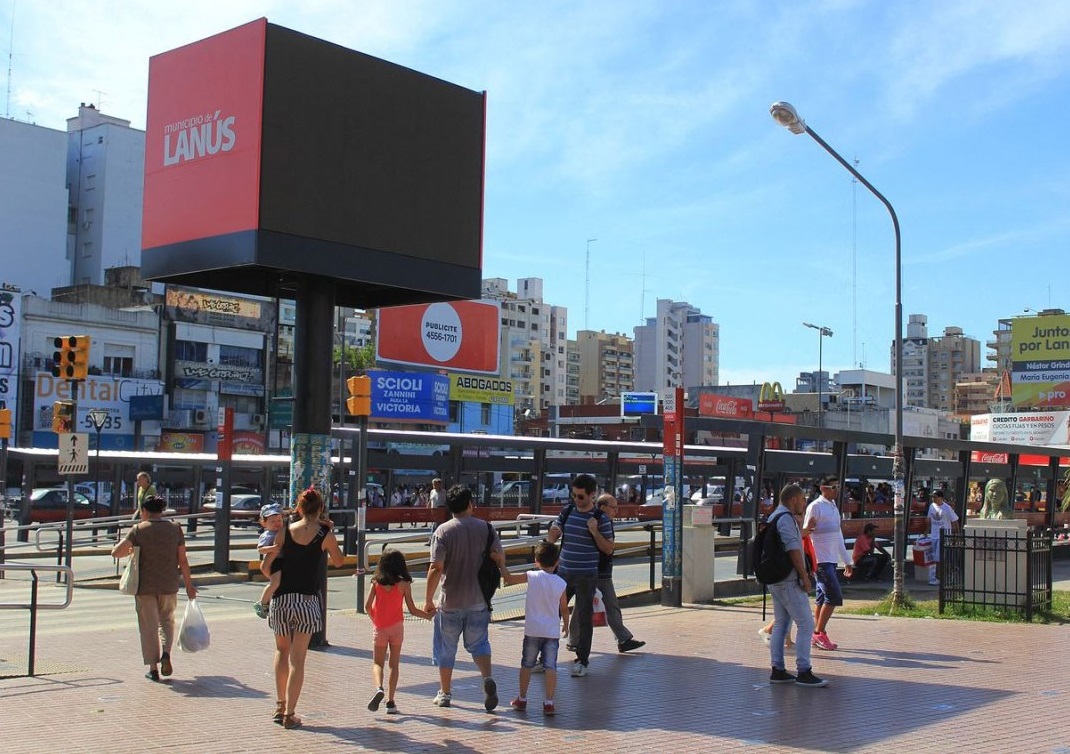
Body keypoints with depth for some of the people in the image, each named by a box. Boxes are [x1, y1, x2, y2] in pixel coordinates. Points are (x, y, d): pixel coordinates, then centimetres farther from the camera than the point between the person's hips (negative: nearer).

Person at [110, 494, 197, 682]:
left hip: (144, 586, -2)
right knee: (167, 620, 20)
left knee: (149, 626, 8)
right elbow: (182, 560, 0)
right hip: (169, 586, 2)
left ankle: (153, 668, 10)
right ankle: (166, 653, -2)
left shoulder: (138, 529, -6)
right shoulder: (175, 528, -1)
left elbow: (116, 552, -11)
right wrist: (189, 585, 8)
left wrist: (130, 551, 11)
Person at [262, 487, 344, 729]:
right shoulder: (325, 535, -3)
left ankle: (280, 706, 19)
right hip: (307, 600, -2)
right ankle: (289, 714, 1)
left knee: (282, 650, 21)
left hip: (281, 598, 2)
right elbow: (338, 561, 15)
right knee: (297, 658, 3)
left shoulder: (285, 531, 0)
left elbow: (266, 566, 3)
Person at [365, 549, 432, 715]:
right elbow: (412, 610, -4)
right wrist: (429, 616, 11)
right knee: (394, 664, 9)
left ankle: (379, 688, -18)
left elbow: (367, 606, -2)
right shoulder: (404, 584, -5)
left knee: (377, 663, 11)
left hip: (379, 628, 1)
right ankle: (390, 702, 5)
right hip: (396, 627, -1)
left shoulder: (376, 583, -1)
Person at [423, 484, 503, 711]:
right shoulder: (485, 528, -2)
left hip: (450, 602, -2)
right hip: (479, 600, 2)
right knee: (478, 642, 16)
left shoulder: (443, 531, -11)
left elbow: (436, 568, -16)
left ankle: (445, 694, 21)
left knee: (446, 648, 13)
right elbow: (499, 560, 0)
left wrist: (428, 600, -9)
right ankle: (488, 678, -8)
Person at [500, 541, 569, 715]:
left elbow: (508, 578, -4)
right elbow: (564, 609, 7)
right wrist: (566, 626, 23)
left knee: (526, 665, 13)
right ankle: (549, 703, -4)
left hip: (532, 631, -1)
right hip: (552, 632, 1)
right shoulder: (561, 583, -1)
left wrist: (501, 563, 10)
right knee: (550, 667, 1)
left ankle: (522, 699, 21)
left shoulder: (532, 577, -6)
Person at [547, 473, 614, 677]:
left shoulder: (601, 519, -6)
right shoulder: (567, 512, 6)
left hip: (586, 576, -4)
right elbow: (551, 538, 8)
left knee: (584, 619, 3)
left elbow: (609, 549, -5)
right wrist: (554, 531, -16)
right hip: (564, 573, 4)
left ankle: (582, 661, 13)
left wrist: (594, 532, -20)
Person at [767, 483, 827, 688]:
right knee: (806, 624, -7)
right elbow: (793, 550, -19)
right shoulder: (786, 519, -15)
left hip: (776, 579, 11)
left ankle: (777, 670, 14)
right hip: (789, 581, -11)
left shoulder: (774, 517, 17)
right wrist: (804, 576, -14)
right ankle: (803, 673, -7)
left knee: (781, 623, 13)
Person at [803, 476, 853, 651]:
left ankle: (817, 635, 14)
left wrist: (846, 561, 24)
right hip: (821, 560, -8)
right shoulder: (815, 507, -9)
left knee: (823, 598, 10)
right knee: (835, 596, -13)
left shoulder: (834, 507, 18)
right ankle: (819, 633, -5)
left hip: (831, 560, 9)